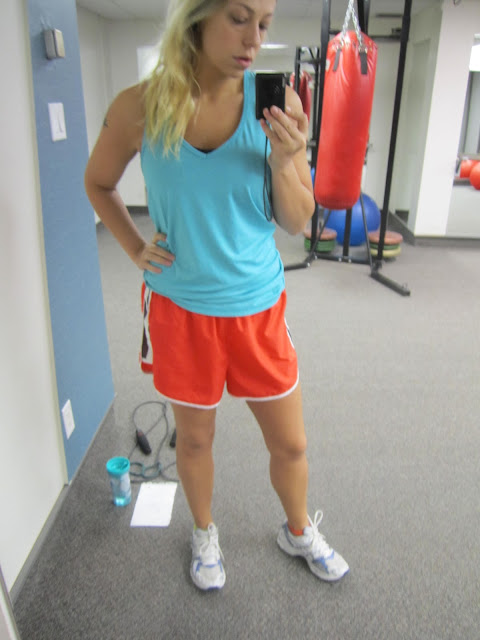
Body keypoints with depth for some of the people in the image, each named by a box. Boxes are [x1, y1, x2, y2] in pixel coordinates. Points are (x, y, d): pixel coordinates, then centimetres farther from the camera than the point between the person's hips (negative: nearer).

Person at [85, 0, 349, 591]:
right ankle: (204, 535, 50)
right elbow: (98, 184, 10)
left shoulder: (276, 102, -8)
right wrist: (133, 248, -2)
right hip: (180, 309, 0)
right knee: (194, 437, 19)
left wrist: (284, 160, -21)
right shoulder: (140, 108, -9)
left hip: (258, 308, 1)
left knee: (291, 443, 15)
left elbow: (298, 222, -4)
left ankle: (298, 531, 48)